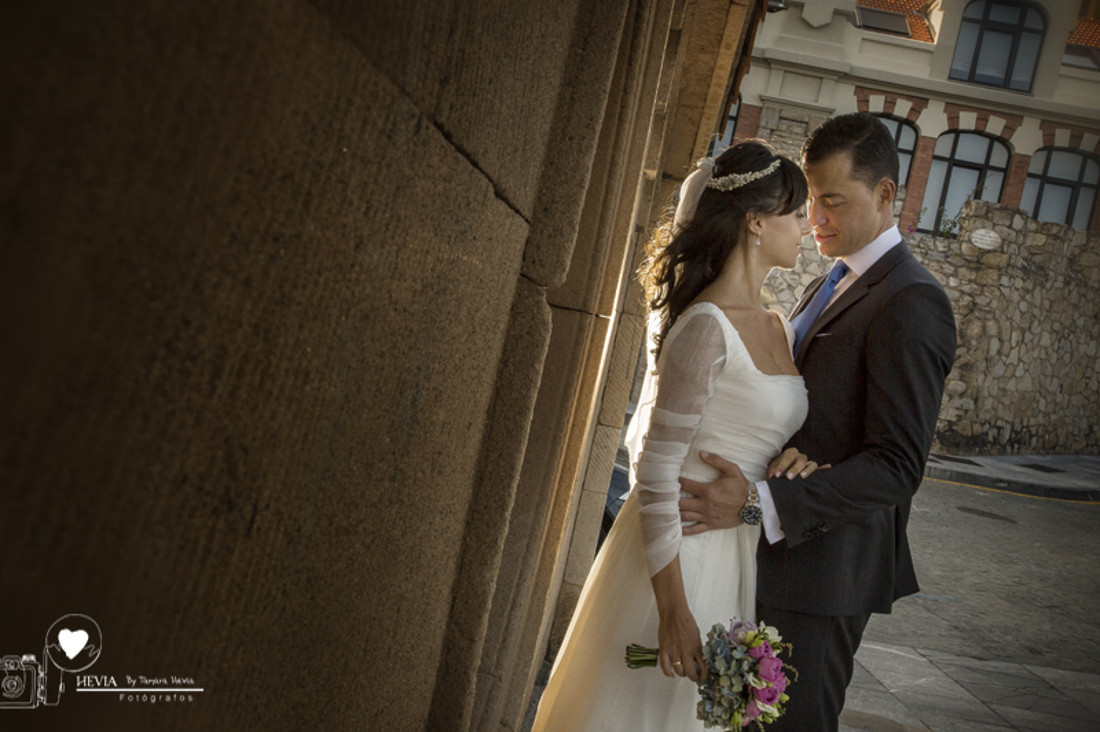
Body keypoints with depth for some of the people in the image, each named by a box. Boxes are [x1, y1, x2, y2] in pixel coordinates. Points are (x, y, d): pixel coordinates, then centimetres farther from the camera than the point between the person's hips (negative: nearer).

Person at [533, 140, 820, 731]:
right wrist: (674, 610, -21)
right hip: (680, 556, -8)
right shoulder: (706, 327, -17)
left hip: (740, 559, 8)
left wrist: (799, 460, -6)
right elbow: (656, 472, -19)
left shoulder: (777, 328, 8)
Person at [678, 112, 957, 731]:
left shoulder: (912, 302, -15)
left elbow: (897, 465, -22)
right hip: (778, 547, 8)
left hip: (826, 568, -8)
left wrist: (765, 503, -30)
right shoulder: (825, 289, 15)